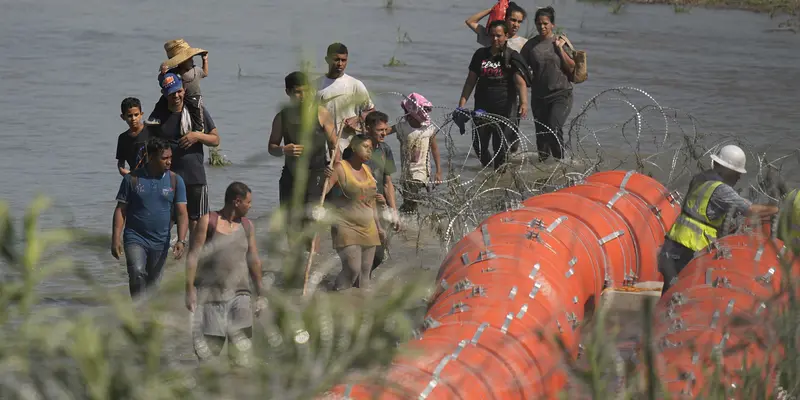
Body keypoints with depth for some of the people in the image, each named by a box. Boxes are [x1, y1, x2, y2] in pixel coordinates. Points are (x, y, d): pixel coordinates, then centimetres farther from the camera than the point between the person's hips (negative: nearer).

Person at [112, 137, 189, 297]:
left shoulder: (175, 181, 2)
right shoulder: (132, 179, -2)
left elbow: (182, 213, -2)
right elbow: (121, 210, 1)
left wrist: (181, 241, -15)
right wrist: (116, 239, -8)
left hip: (160, 242, 2)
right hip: (135, 238, -2)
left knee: (153, 282, 10)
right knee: (137, 273, -25)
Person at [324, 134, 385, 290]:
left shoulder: (367, 170, 14)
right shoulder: (341, 168, -8)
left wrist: (379, 227, 24)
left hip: (368, 229, 7)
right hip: (347, 229, -7)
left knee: (365, 272, 5)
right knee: (352, 268, -18)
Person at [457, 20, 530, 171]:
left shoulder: (511, 57, -3)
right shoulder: (481, 55, 8)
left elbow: (521, 82, -14)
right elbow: (470, 81, 12)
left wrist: (524, 102, -30)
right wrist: (461, 104, 4)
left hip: (505, 109, -4)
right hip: (483, 107, 4)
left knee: (500, 146, -5)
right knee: (479, 145, 3)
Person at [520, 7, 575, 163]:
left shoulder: (561, 42, 1)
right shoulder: (531, 45, 4)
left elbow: (571, 68, -2)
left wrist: (560, 49, -9)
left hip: (561, 94, -3)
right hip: (538, 96, 3)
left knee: (554, 128, -20)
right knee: (541, 132, 8)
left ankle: (560, 160, -8)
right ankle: (543, 162, 23)